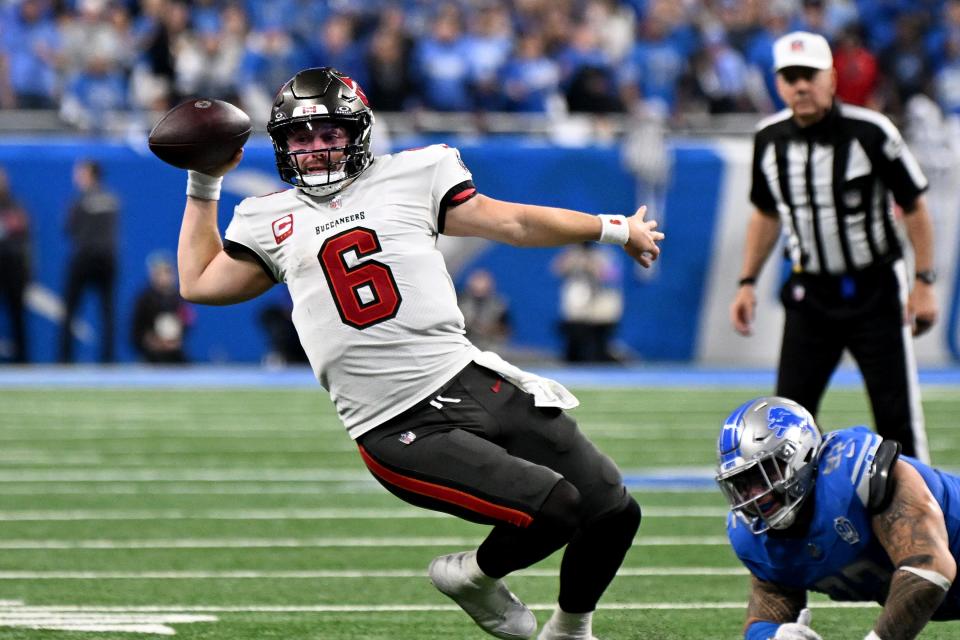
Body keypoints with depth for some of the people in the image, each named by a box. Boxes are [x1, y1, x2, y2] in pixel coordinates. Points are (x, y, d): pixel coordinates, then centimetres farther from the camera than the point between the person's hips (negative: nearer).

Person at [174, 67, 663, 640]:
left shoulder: (410, 177, 10)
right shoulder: (274, 222, 12)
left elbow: (512, 222, 14)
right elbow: (200, 283, 21)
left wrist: (615, 229, 15)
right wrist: (205, 184, 20)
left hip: (473, 382, 3)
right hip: (401, 434, -3)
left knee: (613, 511, 2)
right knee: (554, 508, -21)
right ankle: (476, 577, 10)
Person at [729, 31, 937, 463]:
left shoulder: (871, 132, -13)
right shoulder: (770, 138, 1)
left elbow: (914, 207, -6)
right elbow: (766, 214, 16)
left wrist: (924, 283, -9)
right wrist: (747, 282, 10)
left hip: (876, 291, -4)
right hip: (810, 294, 4)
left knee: (896, 412, -3)